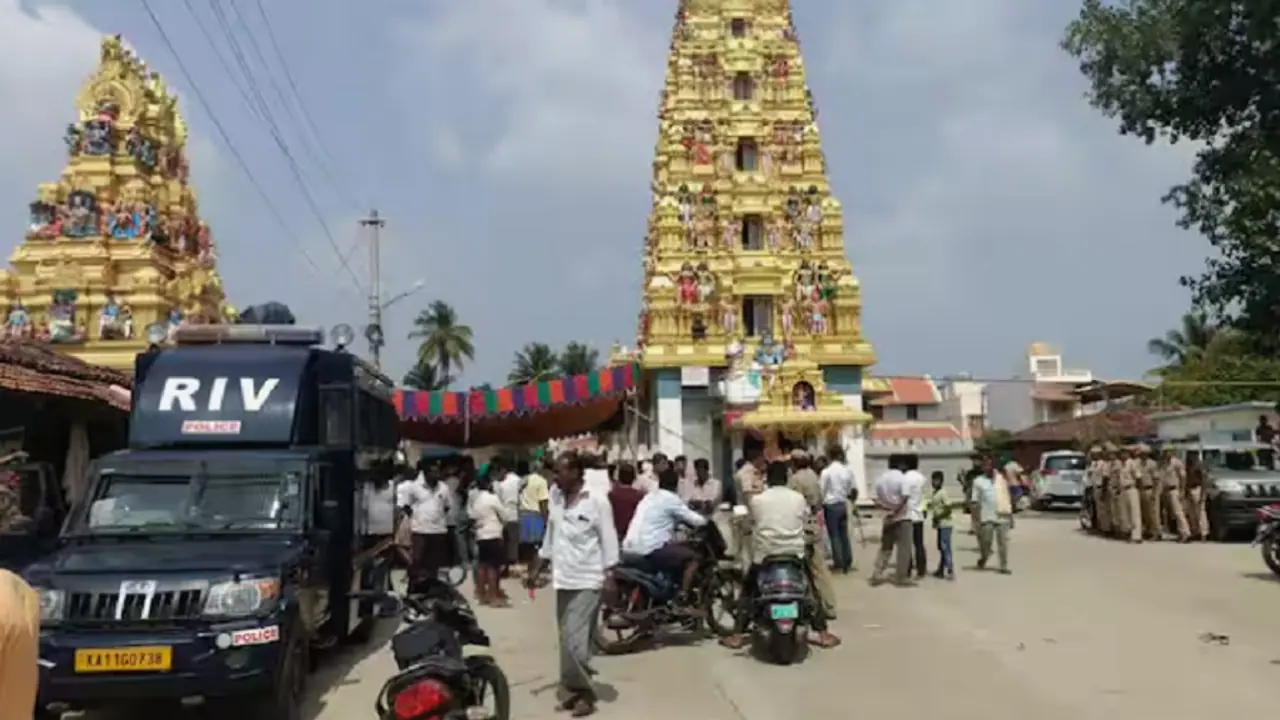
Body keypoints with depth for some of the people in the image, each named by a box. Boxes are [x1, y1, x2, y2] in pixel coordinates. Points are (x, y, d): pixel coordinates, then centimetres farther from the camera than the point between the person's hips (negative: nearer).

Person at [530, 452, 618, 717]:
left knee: (576, 639, -11)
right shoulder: (555, 495, 7)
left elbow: (608, 538, -10)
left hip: (587, 580, -6)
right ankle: (576, 688, 21)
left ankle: (583, 691, 3)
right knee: (567, 638, 10)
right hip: (562, 578, 7)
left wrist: (609, 575, -14)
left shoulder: (597, 501, -11)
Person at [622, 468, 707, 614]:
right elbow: (695, 520, -2)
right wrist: (705, 520, 18)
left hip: (630, 549, 9)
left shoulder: (649, 497, 21)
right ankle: (683, 603, -6)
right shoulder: (671, 499, -3)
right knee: (692, 557, -1)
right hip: (650, 549, -9)